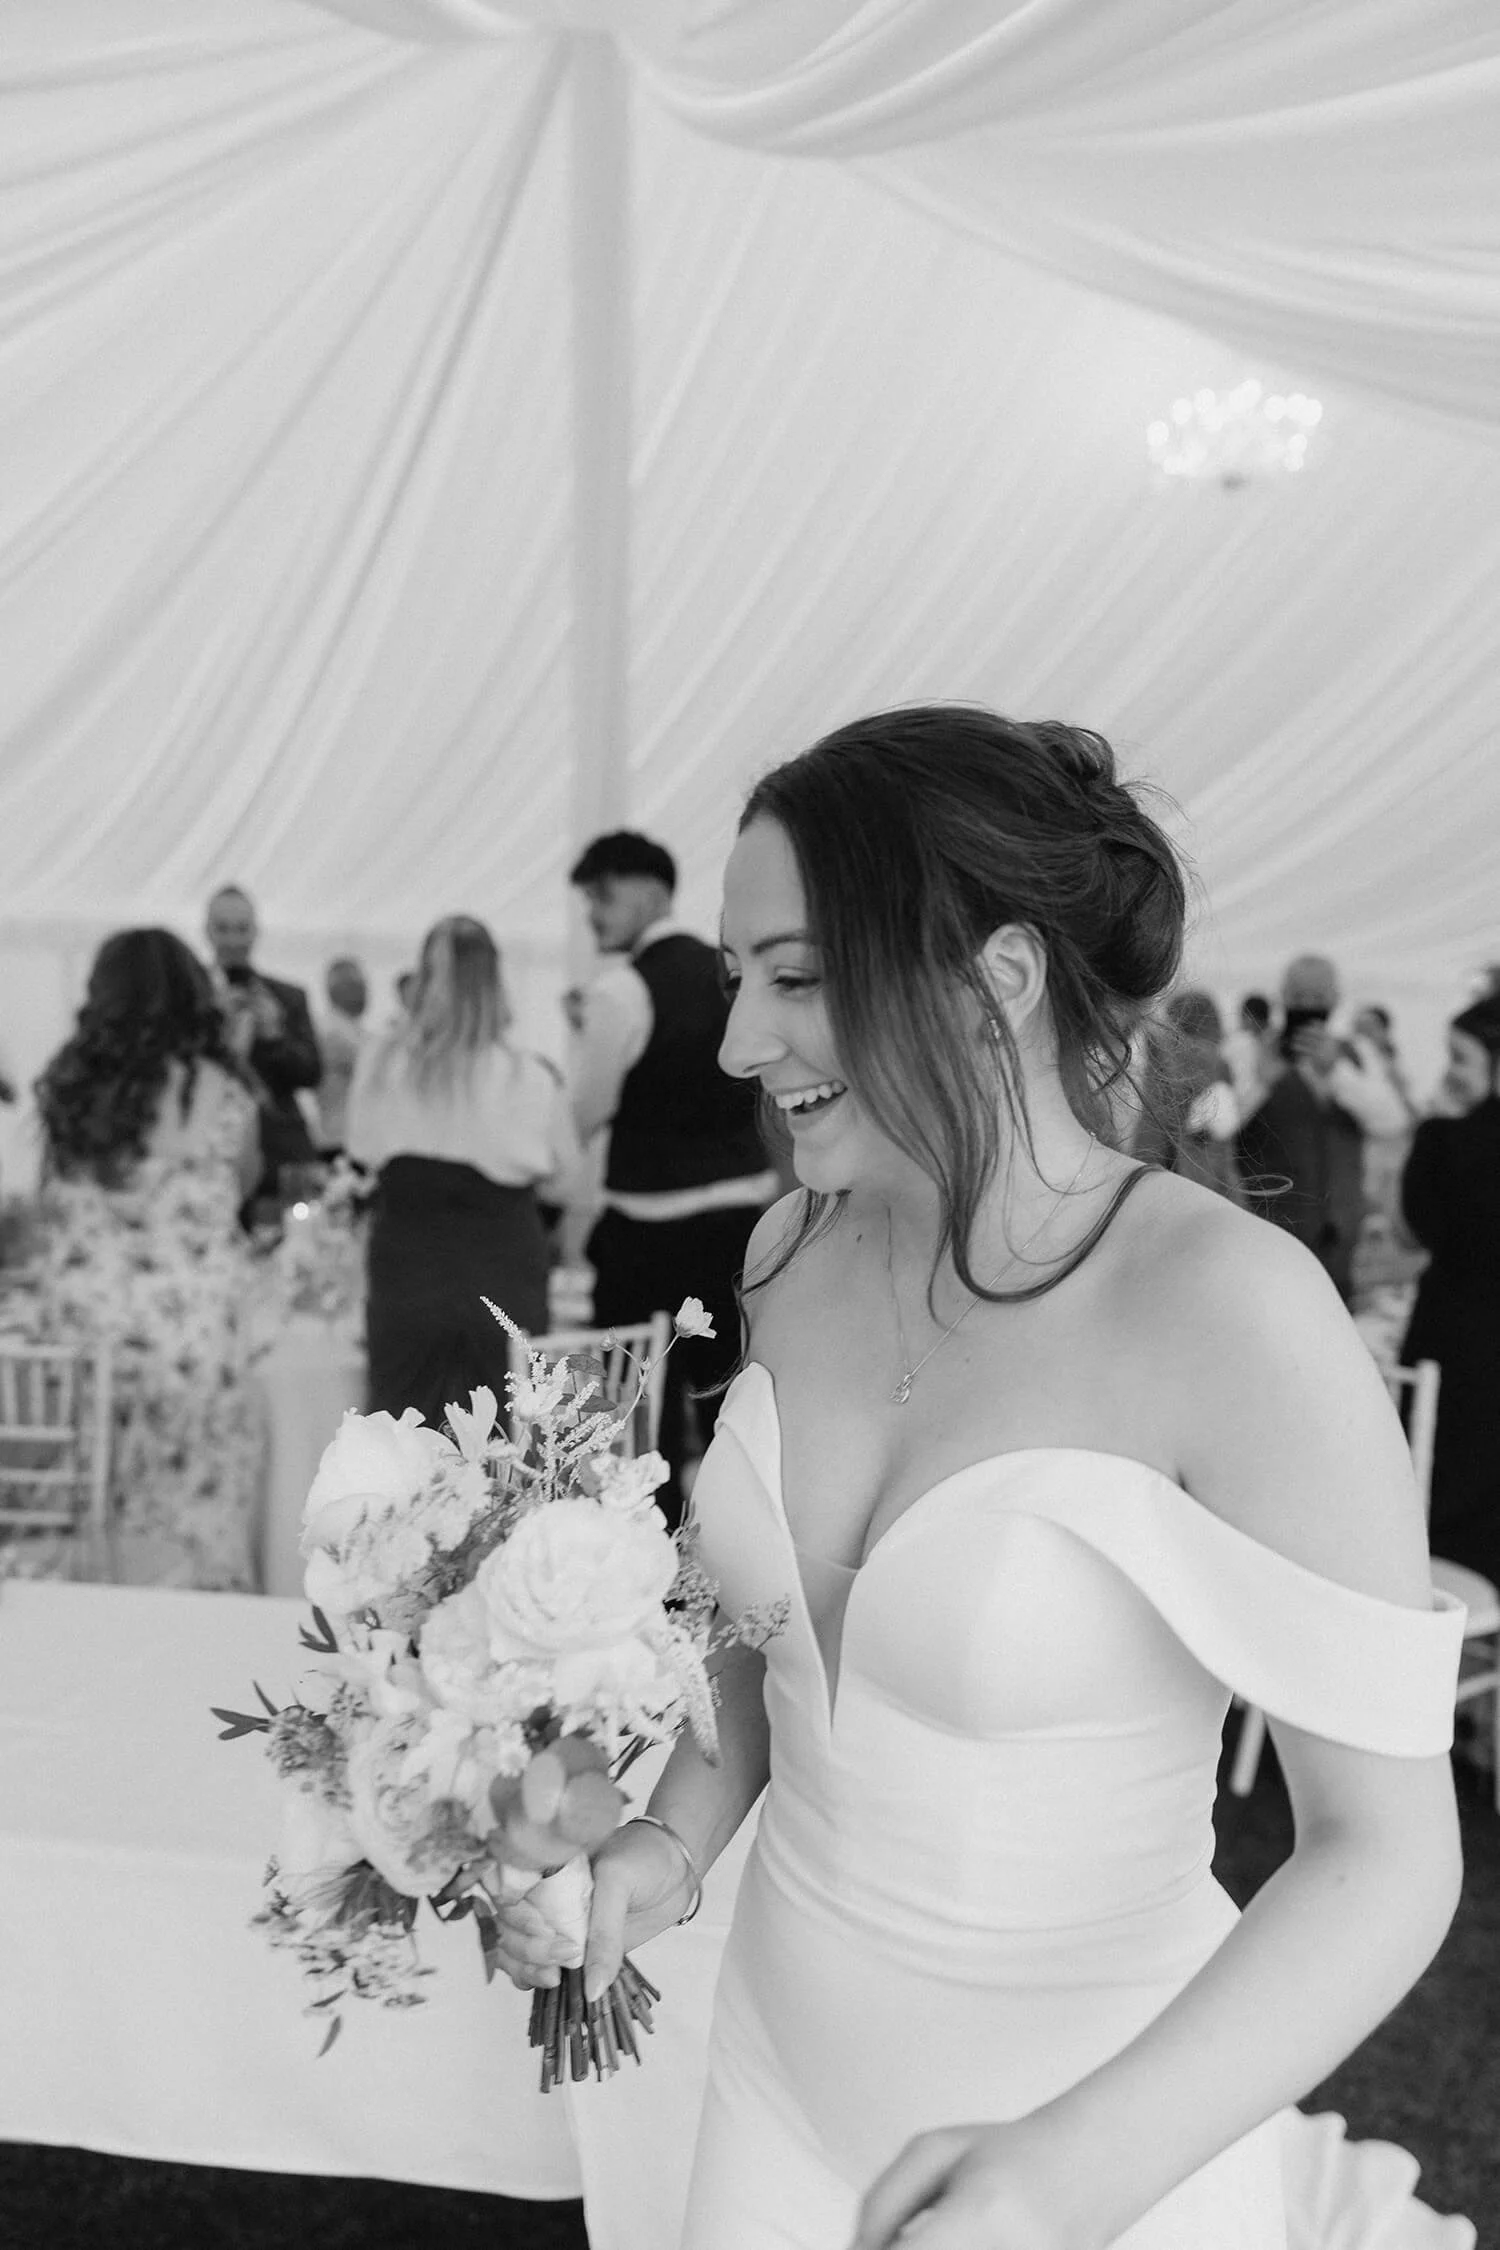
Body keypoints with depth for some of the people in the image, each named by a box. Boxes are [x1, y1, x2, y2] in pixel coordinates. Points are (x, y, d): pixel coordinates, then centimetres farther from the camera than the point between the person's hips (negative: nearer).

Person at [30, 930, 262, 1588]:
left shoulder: (63, 1085, 2)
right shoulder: (217, 1090, -7)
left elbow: (51, 1196, 13)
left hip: (82, 1318, 3)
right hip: (190, 1325, -3)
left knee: (94, 1501, 11)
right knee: (194, 1496, 7)